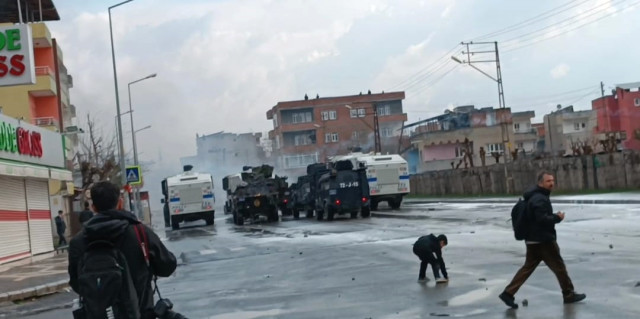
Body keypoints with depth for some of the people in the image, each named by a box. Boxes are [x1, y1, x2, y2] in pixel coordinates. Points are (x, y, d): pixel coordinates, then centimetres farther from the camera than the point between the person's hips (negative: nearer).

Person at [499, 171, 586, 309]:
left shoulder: (536, 197, 17)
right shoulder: (540, 199, -18)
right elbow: (542, 219, -27)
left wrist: (554, 216, 11)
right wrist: (558, 218, -13)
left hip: (533, 240, 10)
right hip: (543, 240, -10)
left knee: (528, 267, 9)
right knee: (559, 267, 4)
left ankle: (508, 293, 4)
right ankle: (569, 295, 17)